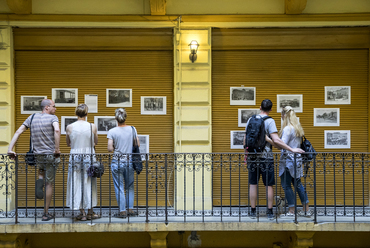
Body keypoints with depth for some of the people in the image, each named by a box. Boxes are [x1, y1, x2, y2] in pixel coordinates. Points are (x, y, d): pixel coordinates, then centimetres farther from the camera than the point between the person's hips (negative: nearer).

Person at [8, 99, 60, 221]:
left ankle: (39, 182, 1)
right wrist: (57, 149, -25)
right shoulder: (53, 118, -9)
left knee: (42, 171, 36)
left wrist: (10, 149, -2)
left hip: (38, 155, 4)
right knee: (49, 184, 8)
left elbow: (18, 132, -1)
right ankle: (46, 213, 12)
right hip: (51, 155, -4)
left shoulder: (32, 117, 5)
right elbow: (57, 130, -30)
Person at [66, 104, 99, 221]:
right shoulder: (93, 127, -5)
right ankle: (90, 212, 18)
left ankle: (82, 213, 8)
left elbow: (68, 144, 10)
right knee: (89, 184, 10)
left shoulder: (69, 127, -5)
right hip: (89, 157, 0)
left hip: (75, 157, 0)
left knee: (77, 185, 7)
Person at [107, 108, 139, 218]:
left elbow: (110, 148, -10)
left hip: (117, 162, -2)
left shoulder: (112, 132, -8)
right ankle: (131, 209, 15)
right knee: (130, 187, 16)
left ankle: (122, 211, 5)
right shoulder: (132, 129, -1)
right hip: (130, 161, 2)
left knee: (119, 187, 5)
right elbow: (137, 145, 3)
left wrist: (116, 149, 9)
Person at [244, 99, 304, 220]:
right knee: (269, 185, 4)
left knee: (253, 184, 8)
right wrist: (292, 149, -14)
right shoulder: (269, 121, -8)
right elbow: (276, 140, -17)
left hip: (252, 156, 4)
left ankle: (253, 211, 12)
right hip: (266, 156, -4)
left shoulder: (251, 119, 7)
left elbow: (245, 139, 11)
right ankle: (270, 212, 7)